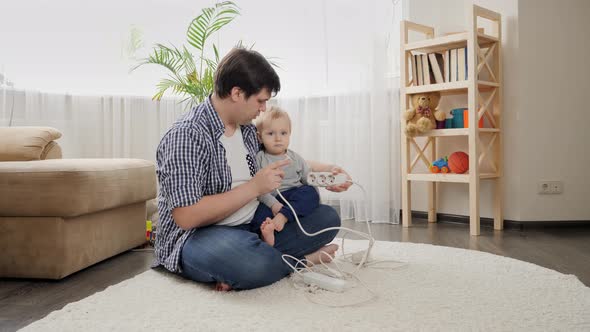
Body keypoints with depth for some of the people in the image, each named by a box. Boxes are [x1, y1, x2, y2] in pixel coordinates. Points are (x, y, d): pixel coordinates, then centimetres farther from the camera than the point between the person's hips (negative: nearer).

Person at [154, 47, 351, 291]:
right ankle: (300, 261, -7)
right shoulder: (186, 136, -18)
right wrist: (254, 187, -21)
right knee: (251, 261, -41)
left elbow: (283, 161, 28)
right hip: (196, 236, -8)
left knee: (327, 217, -1)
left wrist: (323, 171, 16)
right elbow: (186, 217, -23)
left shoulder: (247, 129, 8)